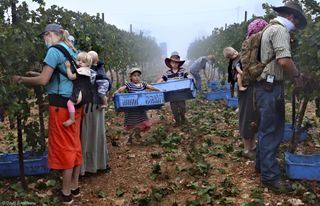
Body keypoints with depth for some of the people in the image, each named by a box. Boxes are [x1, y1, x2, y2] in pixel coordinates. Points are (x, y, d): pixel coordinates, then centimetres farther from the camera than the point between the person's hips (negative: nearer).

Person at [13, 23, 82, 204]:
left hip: (61, 103, -8)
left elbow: (43, 81, -15)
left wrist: (22, 79, -1)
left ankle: (66, 193, 11)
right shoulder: (73, 51, 17)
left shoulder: (54, 51, -9)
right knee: (74, 144, 13)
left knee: (63, 147, 0)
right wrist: (40, 74, 24)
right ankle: (75, 186, 25)